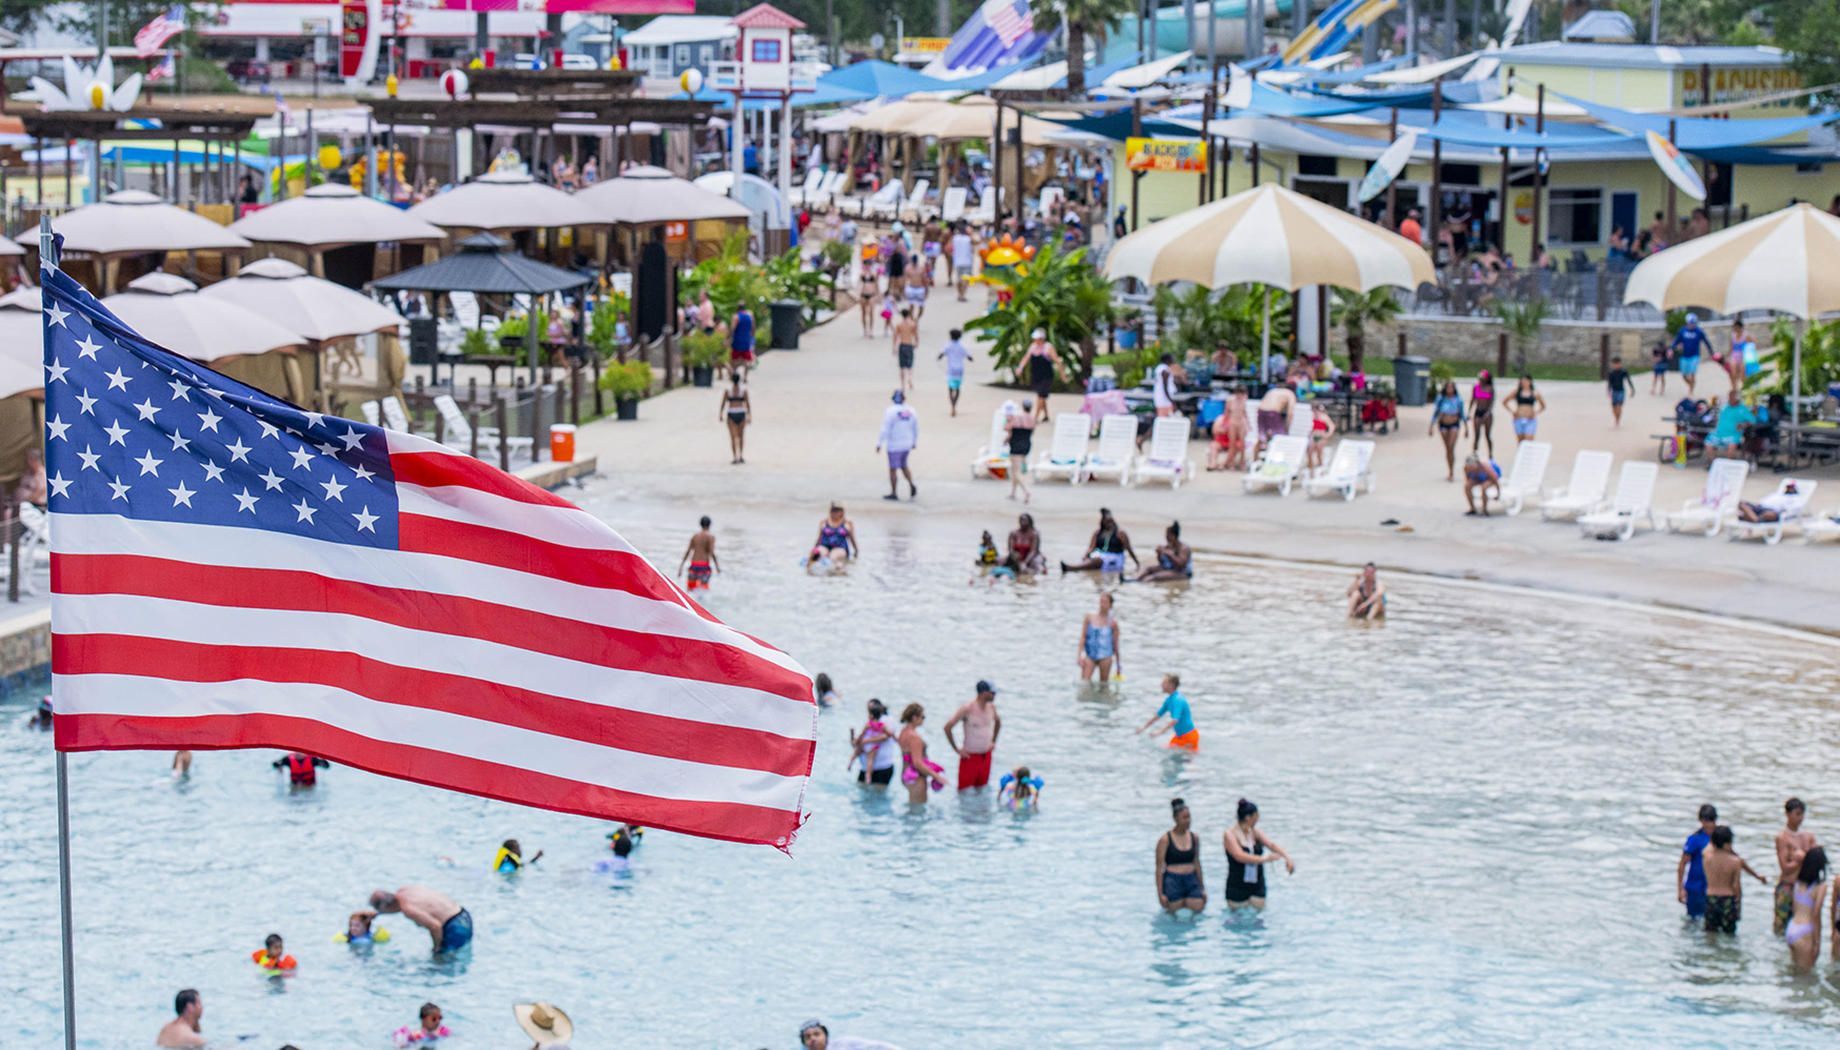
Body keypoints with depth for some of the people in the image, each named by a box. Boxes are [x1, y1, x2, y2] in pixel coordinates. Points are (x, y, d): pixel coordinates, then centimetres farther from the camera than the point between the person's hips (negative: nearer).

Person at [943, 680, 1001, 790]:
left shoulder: (991, 707, 2)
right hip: (970, 757, -6)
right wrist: (957, 749, -12)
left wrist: (993, 741, 17)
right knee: (964, 791, -2)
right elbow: (947, 727, -15)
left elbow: (997, 721, 26)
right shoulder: (968, 709, -18)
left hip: (986, 756, 6)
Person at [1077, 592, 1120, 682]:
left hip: (1105, 656, -1)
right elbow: (1083, 637, 5)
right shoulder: (1089, 617, 5)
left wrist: (1118, 663, 9)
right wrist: (1079, 655, -4)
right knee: (1084, 682, -10)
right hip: (1090, 655, 1)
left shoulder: (1112, 623, 0)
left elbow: (1115, 644, 6)